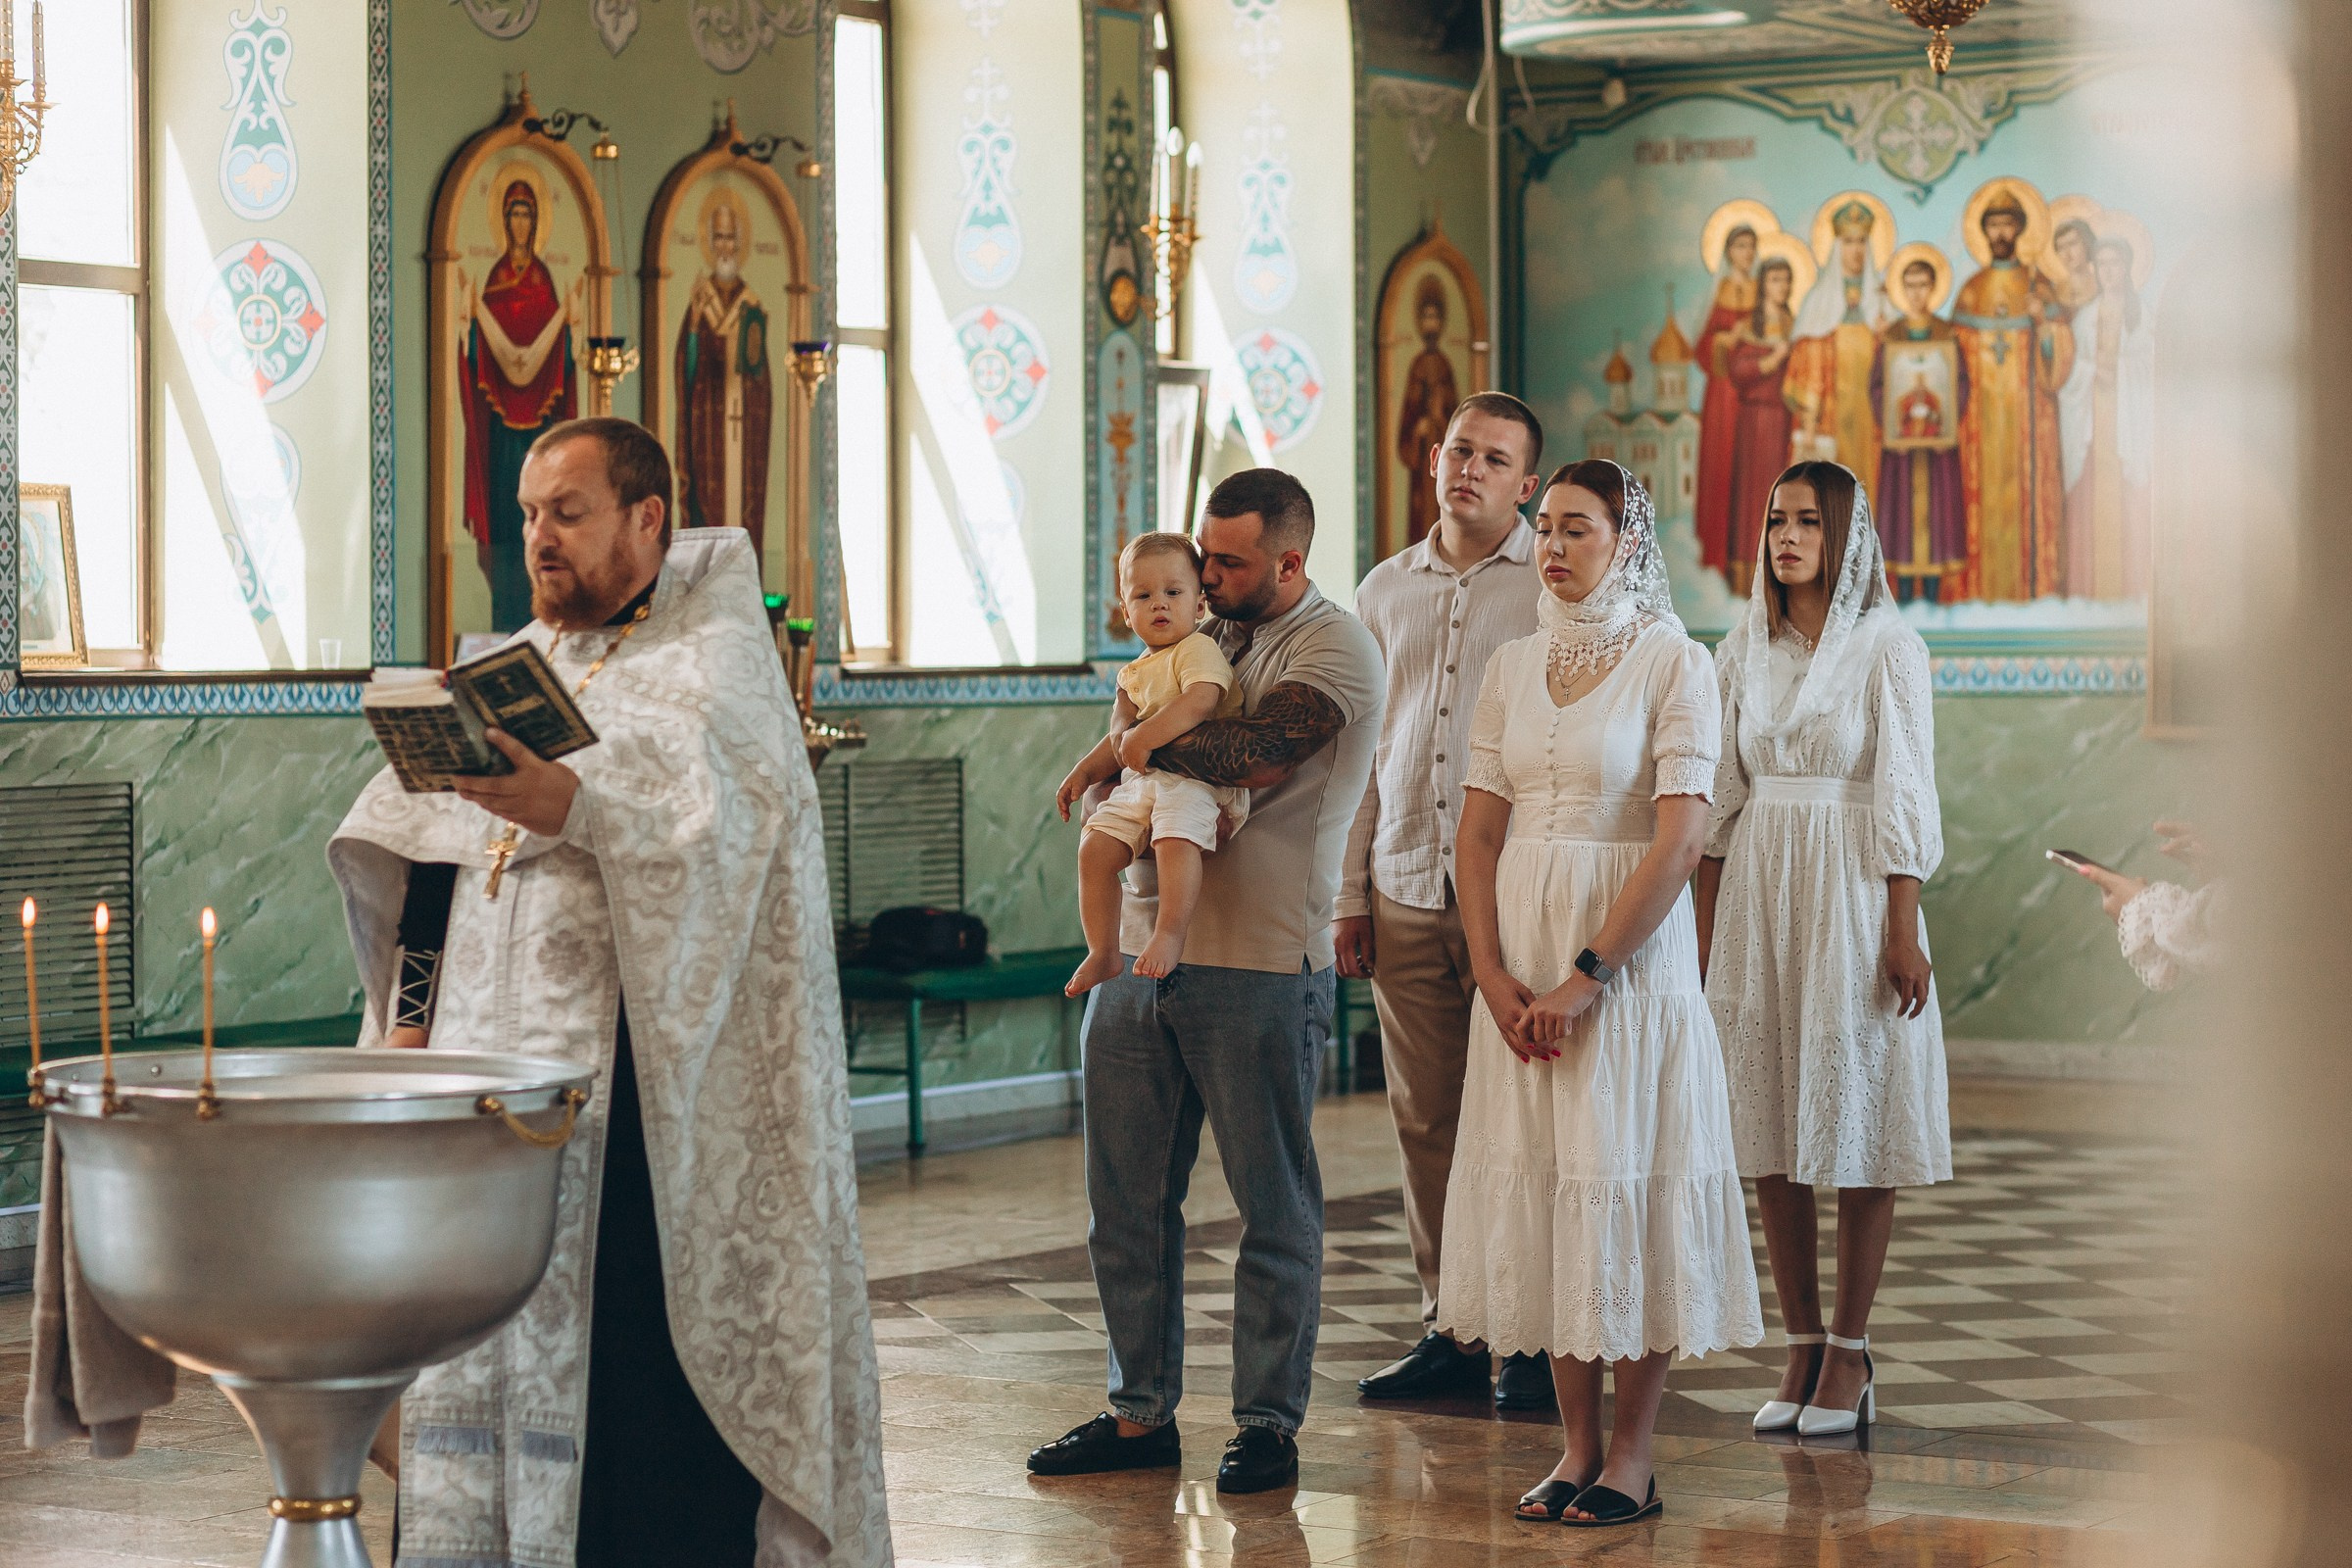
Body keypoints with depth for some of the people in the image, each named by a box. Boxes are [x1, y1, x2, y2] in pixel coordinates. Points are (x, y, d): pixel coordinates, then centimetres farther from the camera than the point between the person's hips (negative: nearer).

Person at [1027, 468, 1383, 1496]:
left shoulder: (1334, 647, -6)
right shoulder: (1203, 638, 17)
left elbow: (1253, 754, -21)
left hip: (1258, 966, -7)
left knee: (1274, 1209, 2)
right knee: (1127, 1198, 9)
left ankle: (1269, 1423, 11)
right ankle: (1141, 1413, 18)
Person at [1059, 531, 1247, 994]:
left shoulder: (1198, 648, -3)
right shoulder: (1136, 674, 24)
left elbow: (1200, 700, -22)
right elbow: (1121, 736, 33)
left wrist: (1145, 737, -26)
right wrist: (1086, 770, 19)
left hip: (1195, 776, -8)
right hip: (1140, 783, 8)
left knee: (1176, 840, -36)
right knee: (1095, 848, -8)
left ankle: (1170, 937, -34)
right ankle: (1103, 952, 0)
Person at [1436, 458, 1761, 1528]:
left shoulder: (1673, 663, -6)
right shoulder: (1514, 668, 9)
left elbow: (1679, 840, -14)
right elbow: (1479, 832, 8)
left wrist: (1588, 976, -16)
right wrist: (1493, 975, -5)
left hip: (1632, 952, -5)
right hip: (1521, 960, 5)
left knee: (1626, 1184, -2)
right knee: (1537, 1182, 6)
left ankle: (1633, 1458, 5)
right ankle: (1576, 1443, 14)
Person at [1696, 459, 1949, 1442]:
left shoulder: (1886, 647, -3)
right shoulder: (1744, 652, 10)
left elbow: (1904, 798, -6)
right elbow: (1719, 804, 11)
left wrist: (1903, 933, -11)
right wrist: (1704, 934, 7)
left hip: (1852, 892, -4)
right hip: (1757, 894, 4)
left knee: (1855, 1118, -1)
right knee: (1770, 1129, 4)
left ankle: (1850, 1353, 7)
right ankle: (1801, 1348, 12)